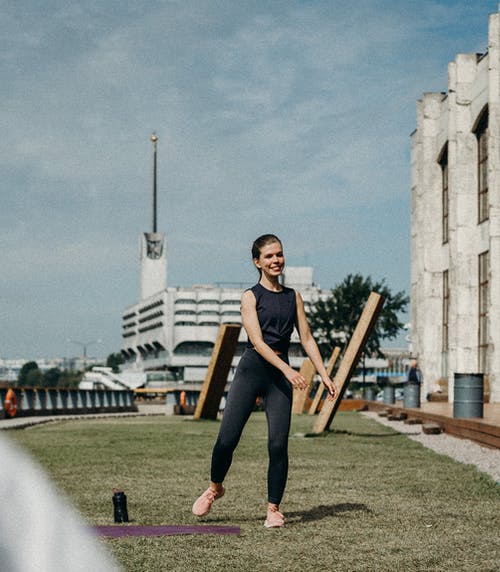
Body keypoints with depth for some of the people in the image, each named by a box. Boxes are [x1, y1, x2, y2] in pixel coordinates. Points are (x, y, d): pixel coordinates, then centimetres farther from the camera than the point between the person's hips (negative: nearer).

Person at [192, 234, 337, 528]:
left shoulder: (293, 296, 12)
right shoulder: (251, 296, 0)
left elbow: (306, 338, 14)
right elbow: (257, 341, -11)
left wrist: (325, 375, 5)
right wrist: (288, 369, -22)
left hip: (280, 375, 3)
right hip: (251, 370, -3)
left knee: (278, 444, -5)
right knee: (227, 439, -5)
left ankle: (274, 508, 8)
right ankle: (215, 487, 23)